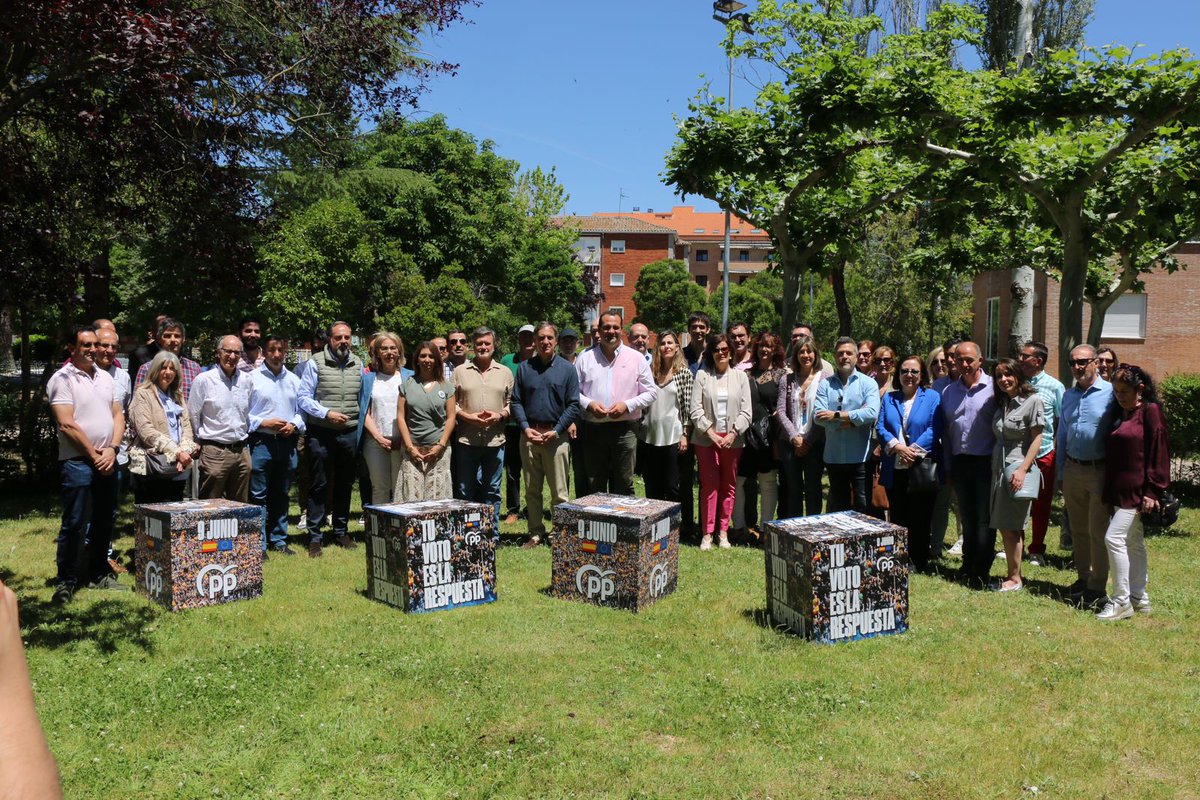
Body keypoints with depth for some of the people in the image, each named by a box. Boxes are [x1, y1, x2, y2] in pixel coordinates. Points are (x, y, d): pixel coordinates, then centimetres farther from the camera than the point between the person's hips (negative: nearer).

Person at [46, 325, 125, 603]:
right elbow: (67, 425, -13)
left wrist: (111, 449, -4)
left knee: (104, 521, 12)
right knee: (75, 524, -5)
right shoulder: (62, 379, -7)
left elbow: (118, 415, 11)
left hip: (107, 461, 6)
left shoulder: (105, 377, 13)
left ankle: (98, 574, 24)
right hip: (77, 462, -6)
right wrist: (95, 456, -10)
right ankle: (65, 581, 5)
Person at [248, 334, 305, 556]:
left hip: (287, 443, 5)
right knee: (258, 495, -2)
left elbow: (301, 410, 14)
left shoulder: (293, 380, 12)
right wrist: (263, 423, -14)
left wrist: (294, 425, -4)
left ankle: (278, 540, 22)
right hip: (261, 442, -4)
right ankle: (259, 544, 3)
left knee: (281, 495, 12)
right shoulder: (252, 378, -2)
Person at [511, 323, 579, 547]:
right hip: (529, 434, 3)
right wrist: (525, 428, -7)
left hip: (556, 435, -3)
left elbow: (573, 404, -1)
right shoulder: (524, 367, 9)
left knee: (559, 491, 0)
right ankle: (536, 532, 18)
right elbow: (516, 401, 7)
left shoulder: (567, 368, 3)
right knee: (532, 489, 9)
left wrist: (556, 431, -10)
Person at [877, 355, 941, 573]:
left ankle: (919, 563, 14)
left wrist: (914, 450, -18)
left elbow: (934, 429, -8)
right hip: (894, 470, 3)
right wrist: (898, 447, -14)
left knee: (920, 518, 3)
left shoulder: (932, 397, 2)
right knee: (897, 517, 9)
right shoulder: (888, 398, 13)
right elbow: (880, 427, 2)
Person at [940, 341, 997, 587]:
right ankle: (968, 567, 24)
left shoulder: (992, 388, -7)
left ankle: (980, 572, 7)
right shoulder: (948, 392, 10)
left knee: (984, 519, 1)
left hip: (986, 462, -5)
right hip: (960, 462, 5)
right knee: (967, 517, 14)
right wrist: (947, 467, 10)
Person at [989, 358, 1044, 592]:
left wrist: (1022, 469, -18)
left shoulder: (1032, 400, -6)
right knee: (1004, 525, 8)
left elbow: (1037, 439, -10)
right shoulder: (1001, 402, 15)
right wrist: (993, 466, 8)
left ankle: (1015, 578, 5)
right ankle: (1013, 574, 16)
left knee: (1010, 526, -4)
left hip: (1018, 468, -7)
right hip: (999, 467, 7)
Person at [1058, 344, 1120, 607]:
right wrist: (1061, 472, 14)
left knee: (1098, 532, 0)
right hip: (1073, 470, 6)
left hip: (1099, 471, -6)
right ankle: (1083, 577, 26)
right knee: (1078, 530, 14)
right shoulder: (1068, 395, 10)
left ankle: (1097, 586, 9)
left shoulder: (1110, 393, -9)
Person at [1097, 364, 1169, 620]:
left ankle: (1121, 601, -5)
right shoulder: (1122, 414, 15)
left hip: (1137, 491, -9)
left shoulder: (1151, 411, -9)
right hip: (1120, 491, 9)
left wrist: (1152, 491, -17)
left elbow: (1158, 452, -14)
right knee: (1133, 542, 14)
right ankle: (1139, 598, 23)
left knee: (1114, 537, -13)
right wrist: (1110, 490, 15)